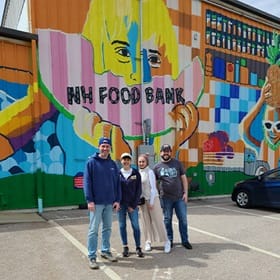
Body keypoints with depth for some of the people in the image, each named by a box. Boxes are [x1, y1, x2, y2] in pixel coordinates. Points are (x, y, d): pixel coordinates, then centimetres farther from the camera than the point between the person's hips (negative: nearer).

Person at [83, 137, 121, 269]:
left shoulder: (113, 164, 8)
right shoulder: (91, 162, -5)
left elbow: (117, 183, 9)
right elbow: (87, 182, -9)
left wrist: (117, 200, 4)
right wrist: (89, 200, -14)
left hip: (110, 202, 5)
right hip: (96, 202, -4)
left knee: (107, 228, 15)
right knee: (93, 230, 1)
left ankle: (105, 251, 30)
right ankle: (92, 256, 12)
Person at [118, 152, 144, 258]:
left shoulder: (136, 173, 0)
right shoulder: (117, 173, 2)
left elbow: (139, 190, 0)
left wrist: (133, 205, -6)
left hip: (132, 204, -1)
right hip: (121, 204, 1)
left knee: (135, 225, 0)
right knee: (122, 226, 7)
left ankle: (138, 247, 12)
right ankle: (125, 247, 20)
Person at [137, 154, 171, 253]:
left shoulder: (150, 172, -9)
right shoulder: (138, 173, 7)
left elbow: (153, 188, -11)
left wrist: (151, 202, -12)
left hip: (152, 198, -5)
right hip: (142, 200, 5)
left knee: (158, 220, -1)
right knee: (146, 221, 9)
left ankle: (166, 241, 10)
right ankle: (148, 242, 20)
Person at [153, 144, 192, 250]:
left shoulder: (177, 163, 4)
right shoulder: (157, 167, 4)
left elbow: (184, 178, 5)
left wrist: (185, 193, -2)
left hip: (179, 197, 0)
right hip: (165, 198, 0)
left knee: (183, 219, 5)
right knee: (167, 220, 10)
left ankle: (185, 240, 19)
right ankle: (169, 240, 25)